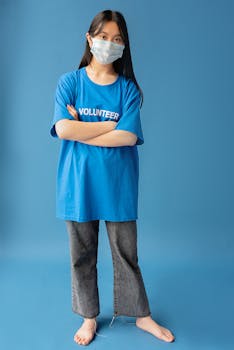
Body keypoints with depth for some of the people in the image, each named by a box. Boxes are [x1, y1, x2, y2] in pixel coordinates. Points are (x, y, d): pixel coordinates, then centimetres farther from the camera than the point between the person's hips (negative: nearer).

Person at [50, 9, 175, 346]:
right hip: (79, 182, 1)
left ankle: (142, 315, 32)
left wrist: (81, 129, -12)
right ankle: (89, 317, 33)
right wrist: (112, 125, -10)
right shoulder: (69, 81, 3)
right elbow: (63, 129, -12)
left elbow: (129, 136, -12)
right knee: (82, 255, 12)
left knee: (126, 254, 12)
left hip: (118, 183, 0)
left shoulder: (128, 88, 2)